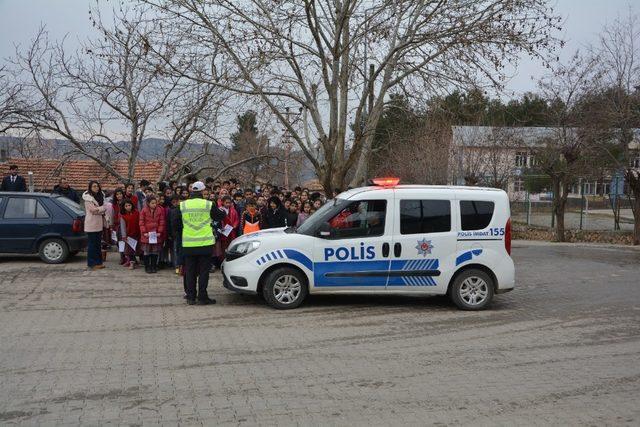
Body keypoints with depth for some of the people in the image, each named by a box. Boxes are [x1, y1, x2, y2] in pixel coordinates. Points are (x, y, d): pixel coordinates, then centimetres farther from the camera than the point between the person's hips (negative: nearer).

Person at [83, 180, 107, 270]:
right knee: (92, 243, -3)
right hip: (91, 223, -7)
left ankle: (98, 262, 15)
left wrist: (98, 209, -2)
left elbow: (104, 208, 13)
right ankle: (92, 263, 1)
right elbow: (93, 210, -16)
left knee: (98, 243, 10)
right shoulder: (88, 197, -8)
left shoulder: (100, 196, 14)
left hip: (99, 223, 7)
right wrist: (102, 208, -4)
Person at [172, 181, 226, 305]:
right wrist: (224, 212, 31)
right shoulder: (209, 205, -7)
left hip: (188, 244, 2)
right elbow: (219, 216, 9)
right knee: (203, 271, 4)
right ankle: (202, 297, 5)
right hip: (205, 243, -2)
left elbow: (176, 226, 7)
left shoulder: (183, 205, 0)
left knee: (190, 271, 9)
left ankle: (191, 297, 11)